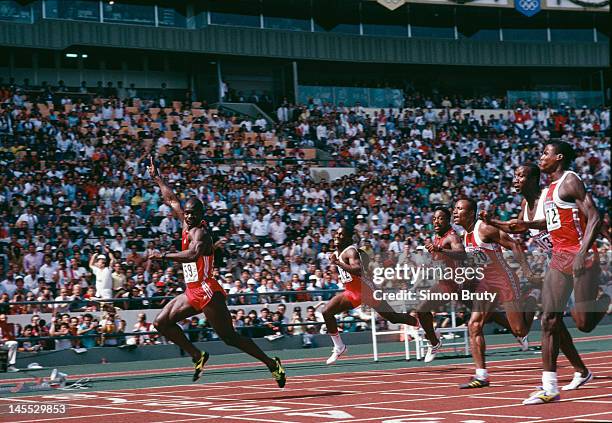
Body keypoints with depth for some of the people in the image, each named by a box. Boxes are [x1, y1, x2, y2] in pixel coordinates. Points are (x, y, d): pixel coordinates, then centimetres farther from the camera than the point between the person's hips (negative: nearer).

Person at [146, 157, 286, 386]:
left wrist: (164, 255, -34)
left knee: (230, 337, -7)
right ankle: (197, 356, 11)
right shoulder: (187, 225, 11)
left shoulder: (200, 232, -14)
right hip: (192, 292, 9)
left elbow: (193, 254, -36)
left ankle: (272, 363, 0)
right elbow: (171, 200, 25)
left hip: (206, 292, -9)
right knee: (161, 322, 6)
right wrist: (156, 178, 30)